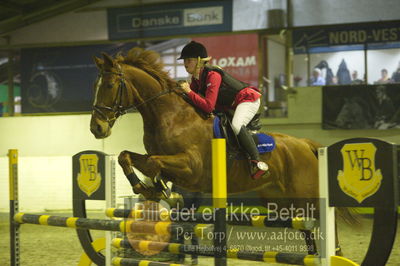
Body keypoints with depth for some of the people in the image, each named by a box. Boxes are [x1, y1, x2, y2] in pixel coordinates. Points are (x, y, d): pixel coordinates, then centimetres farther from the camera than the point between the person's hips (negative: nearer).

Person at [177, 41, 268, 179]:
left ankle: (257, 161, -33)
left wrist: (189, 91, -31)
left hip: (248, 99, -11)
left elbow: (208, 106, -34)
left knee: (237, 126, -36)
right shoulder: (196, 78, 1)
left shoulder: (212, 75, -27)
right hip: (230, 106, 11)